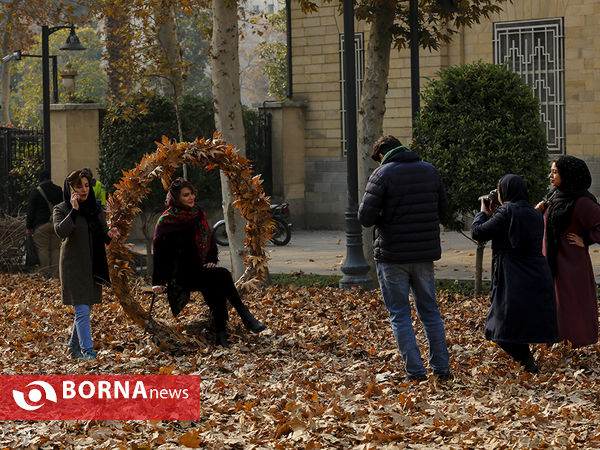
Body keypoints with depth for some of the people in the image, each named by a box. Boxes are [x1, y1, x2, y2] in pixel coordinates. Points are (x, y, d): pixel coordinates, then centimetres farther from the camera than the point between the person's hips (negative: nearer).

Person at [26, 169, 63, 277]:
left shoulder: (36, 192, -4)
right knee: (55, 249, 8)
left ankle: (45, 273, -4)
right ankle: (55, 274, 5)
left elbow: (30, 211, -3)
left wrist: (29, 227, 2)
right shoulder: (59, 190, 10)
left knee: (43, 249, -2)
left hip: (41, 225, -4)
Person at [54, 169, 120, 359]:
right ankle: (87, 350, -14)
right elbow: (61, 231, -23)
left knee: (85, 310, 13)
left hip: (93, 267, 6)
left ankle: (74, 347, 28)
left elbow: (102, 234, 16)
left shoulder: (96, 209, 9)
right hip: (73, 267, -6)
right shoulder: (62, 209, -6)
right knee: (82, 310, -12)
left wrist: (109, 234, -7)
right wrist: (74, 210, -26)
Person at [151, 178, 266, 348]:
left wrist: (211, 260, 2)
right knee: (222, 275, -29)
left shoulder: (198, 214, 10)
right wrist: (159, 282, -12)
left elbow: (208, 239, 20)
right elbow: (160, 253, -5)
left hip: (200, 270, 4)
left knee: (217, 287, -30)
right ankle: (245, 315, -25)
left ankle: (221, 336, -32)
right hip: (181, 275, -4)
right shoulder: (166, 221, -5)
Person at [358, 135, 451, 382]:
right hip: (425, 254, 5)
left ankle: (415, 371, 1)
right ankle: (442, 368, 16)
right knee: (430, 310, 16)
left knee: (400, 315, 4)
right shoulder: (430, 170, 6)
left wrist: (383, 217, 6)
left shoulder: (382, 174, -10)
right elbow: (442, 209, 13)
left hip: (392, 255, -5)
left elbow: (365, 218, -14)